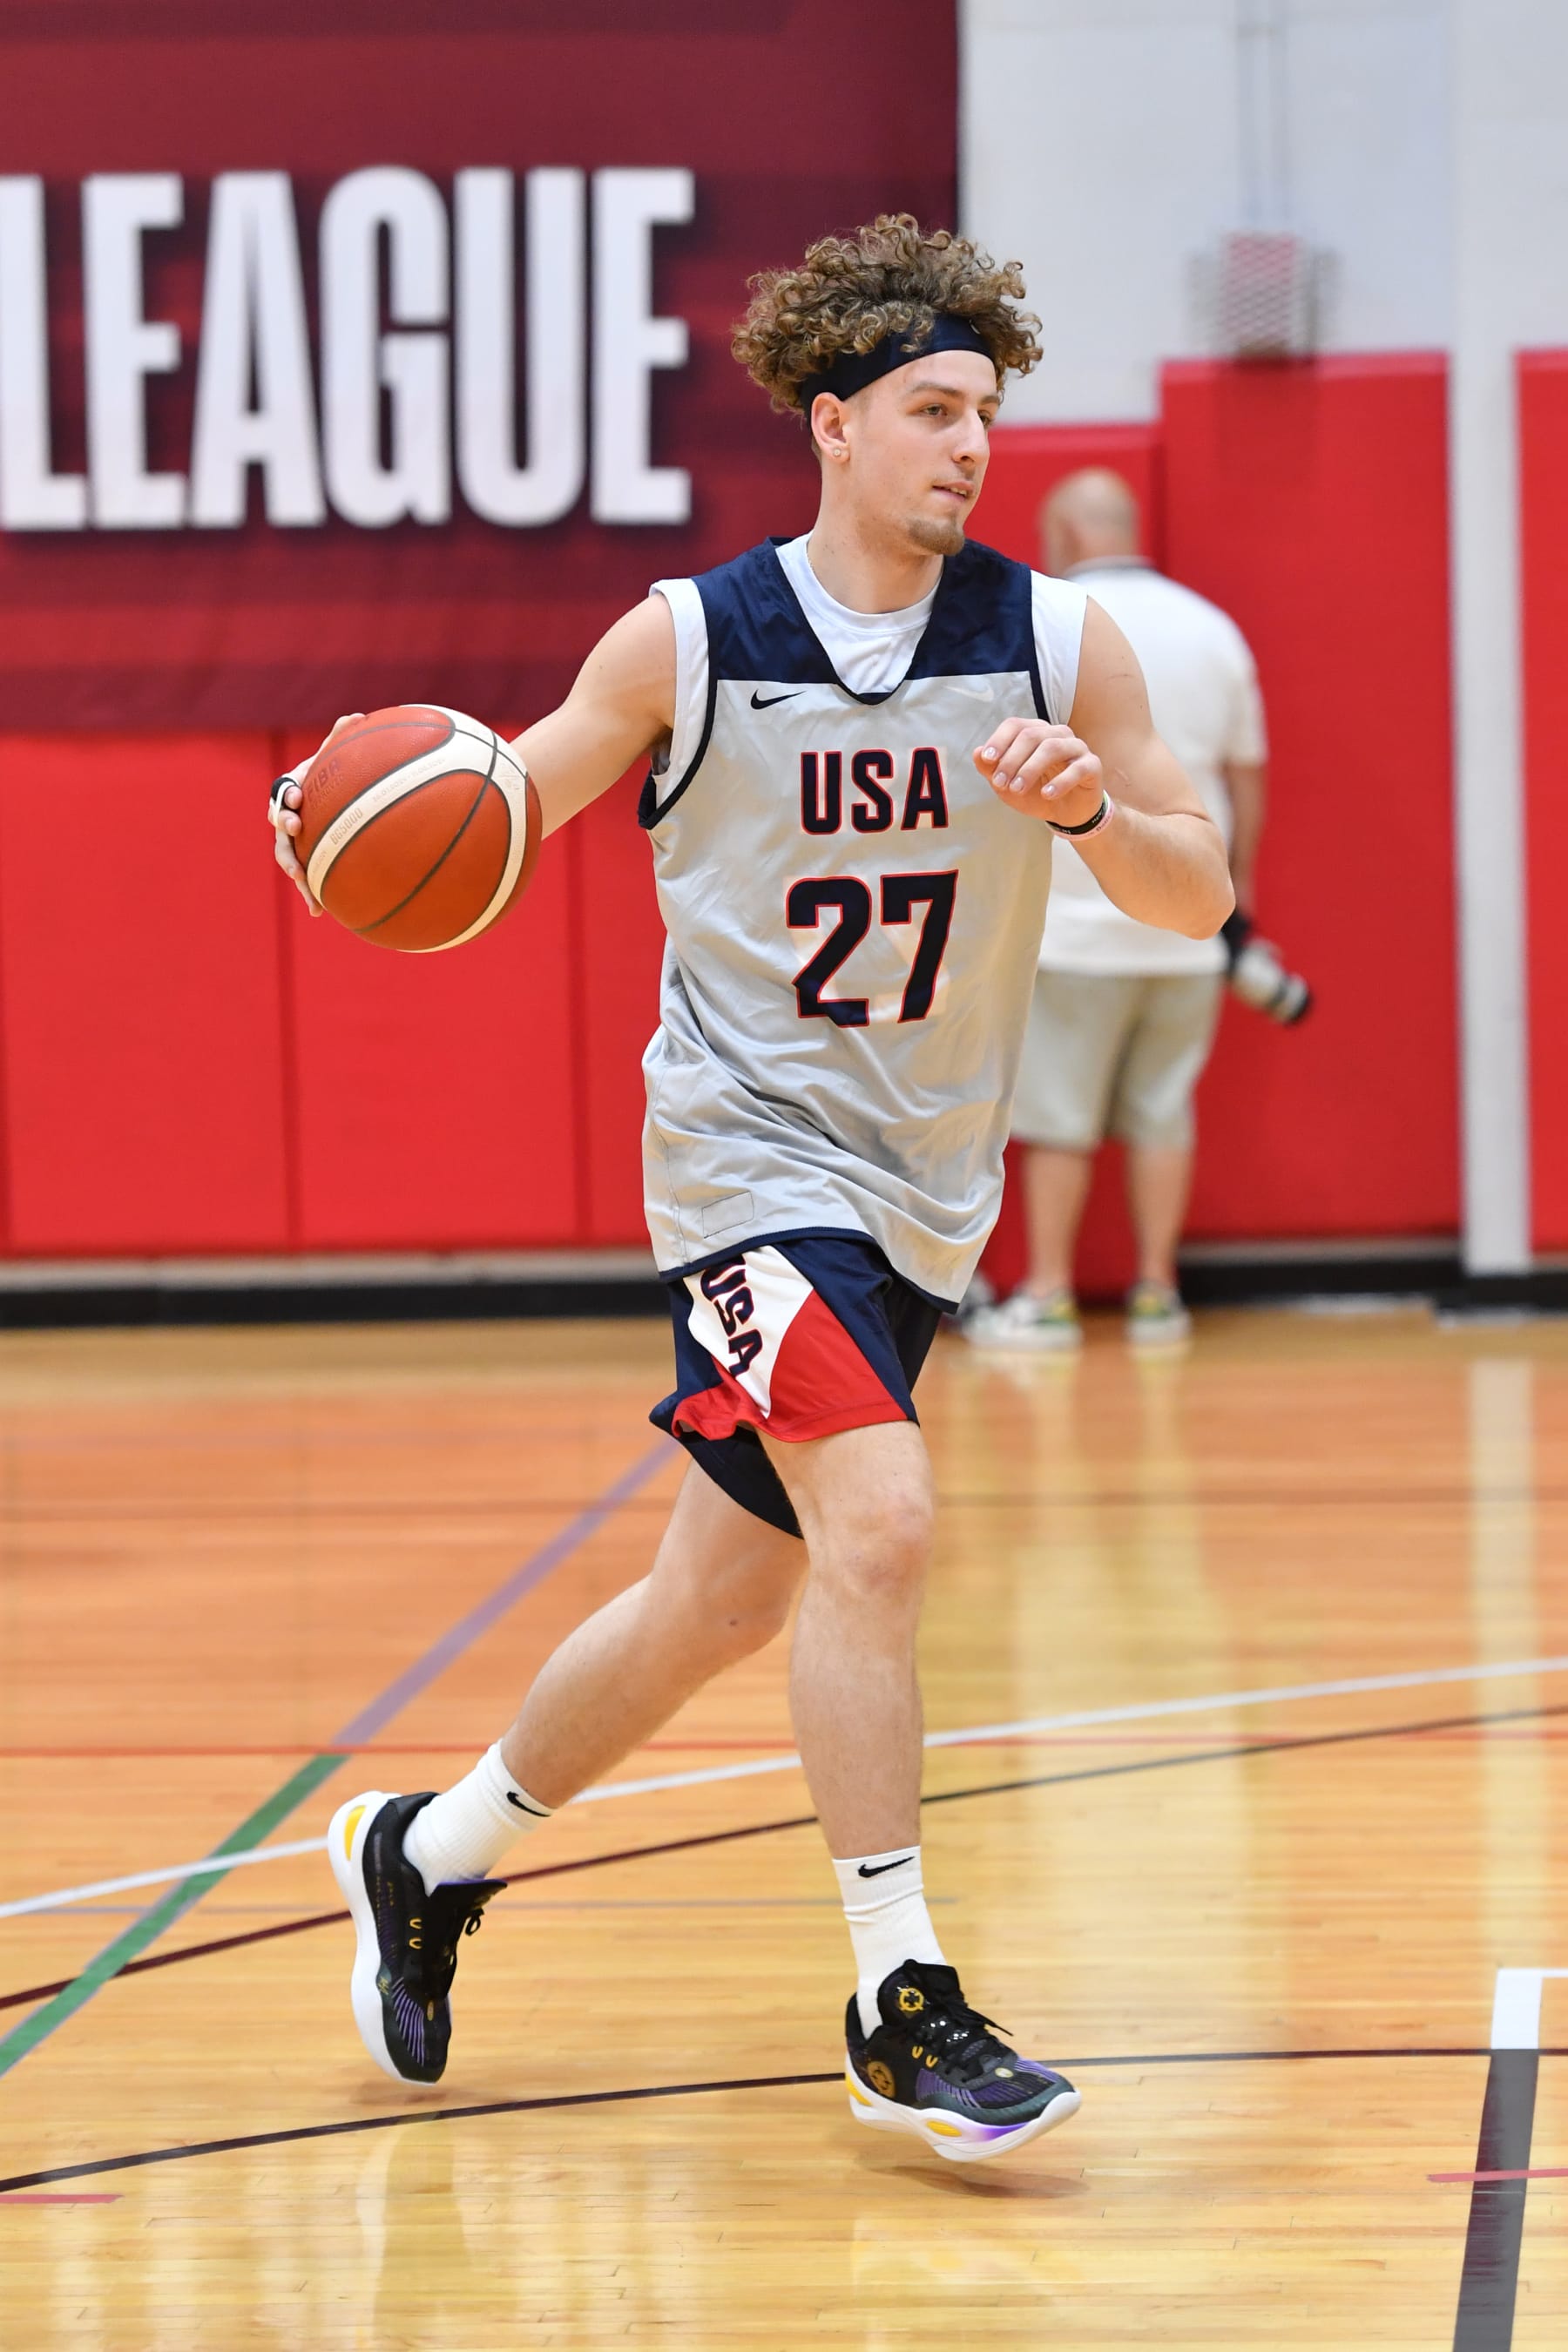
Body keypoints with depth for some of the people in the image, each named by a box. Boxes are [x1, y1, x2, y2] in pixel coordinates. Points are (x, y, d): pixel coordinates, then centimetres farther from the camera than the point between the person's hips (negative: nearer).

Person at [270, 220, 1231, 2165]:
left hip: (921, 1187, 4)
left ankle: (428, 1854, 34)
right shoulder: (687, 643, -7)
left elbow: (1198, 894, 1)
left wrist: (1091, 808, -20)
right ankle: (900, 2007, -14)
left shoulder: (1057, 645, -2)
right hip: (749, 1148, -4)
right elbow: (511, 799, 5)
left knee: (722, 1601, 12)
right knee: (877, 1528, -24)